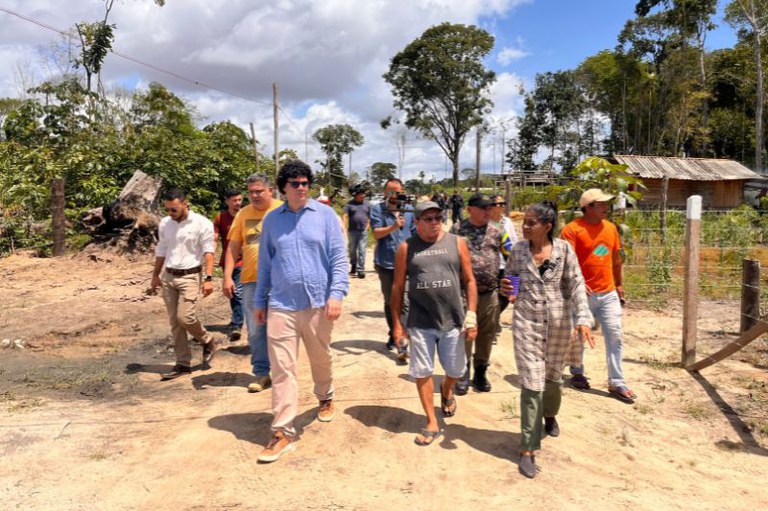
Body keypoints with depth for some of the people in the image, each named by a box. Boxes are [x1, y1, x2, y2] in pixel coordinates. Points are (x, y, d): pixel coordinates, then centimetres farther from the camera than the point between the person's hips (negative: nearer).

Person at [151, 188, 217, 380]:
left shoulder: (202, 223, -9)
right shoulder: (164, 223, 7)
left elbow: (208, 252, -11)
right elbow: (161, 251, 17)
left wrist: (208, 278, -18)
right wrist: (155, 275, 20)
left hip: (190, 276, -5)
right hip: (168, 276, 6)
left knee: (185, 317, -15)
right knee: (174, 322, 6)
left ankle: (207, 341, 14)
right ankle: (183, 363, 15)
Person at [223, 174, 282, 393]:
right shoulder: (243, 214, 6)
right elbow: (233, 247, 7)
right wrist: (227, 277, -1)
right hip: (251, 280, 3)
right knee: (255, 330, 7)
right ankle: (261, 373, 19)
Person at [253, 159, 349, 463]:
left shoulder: (325, 214, -1)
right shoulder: (272, 220, 6)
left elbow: (339, 257, -3)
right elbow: (265, 263, 12)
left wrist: (337, 293, -14)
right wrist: (260, 301, 13)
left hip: (318, 303, 0)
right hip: (281, 305, 1)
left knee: (321, 359, 18)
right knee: (282, 369, -2)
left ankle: (325, 398, 46)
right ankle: (283, 432, 7)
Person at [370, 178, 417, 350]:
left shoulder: (409, 210, 7)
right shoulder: (378, 210, 0)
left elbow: (415, 234, 10)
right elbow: (376, 233, -11)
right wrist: (393, 227, -27)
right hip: (386, 263, 0)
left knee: (404, 302, -11)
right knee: (389, 302, 14)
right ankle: (393, 335, 29)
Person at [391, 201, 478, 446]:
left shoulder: (456, 243, 1)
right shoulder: (406, 248, 0)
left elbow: (469, 281, 4)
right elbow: (398, 286, 3)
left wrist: (471, 315, -3)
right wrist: (397, 323, 2)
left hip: (453, 320, 1)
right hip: (420, 322, 0)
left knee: (455, 370, 14)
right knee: (422, 372, 6)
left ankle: (446, 390, 49)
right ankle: (432, 423, 22)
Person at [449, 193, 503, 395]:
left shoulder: (496, 232, 8)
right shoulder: (457, 229, 0)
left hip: (490, 293, 3)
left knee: (486, 335, 11)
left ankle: (481, 373, 27)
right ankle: (463, 375, 18)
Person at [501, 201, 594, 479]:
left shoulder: (564, 249, -6)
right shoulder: (518, 250, -3)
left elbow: (577, 285, -6)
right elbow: (508, 277, 11)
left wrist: (583, 319, -17)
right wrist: (507, 289, -12)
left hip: (559, 323, 1)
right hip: (527, 322, 0)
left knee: (553, 376, 19)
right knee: (531, 383, -4)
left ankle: (550, 414, 53)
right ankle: (528, 450, 4)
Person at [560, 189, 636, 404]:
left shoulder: (611, 228, 9)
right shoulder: (573, 229, -11)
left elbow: (616, 258, 18)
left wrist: (619, 284, 20)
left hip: (608, 293, 5)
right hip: (583, 294, -5)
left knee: (614, 335, 2)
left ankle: (616, 383, 10)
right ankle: (577, 373, 32)